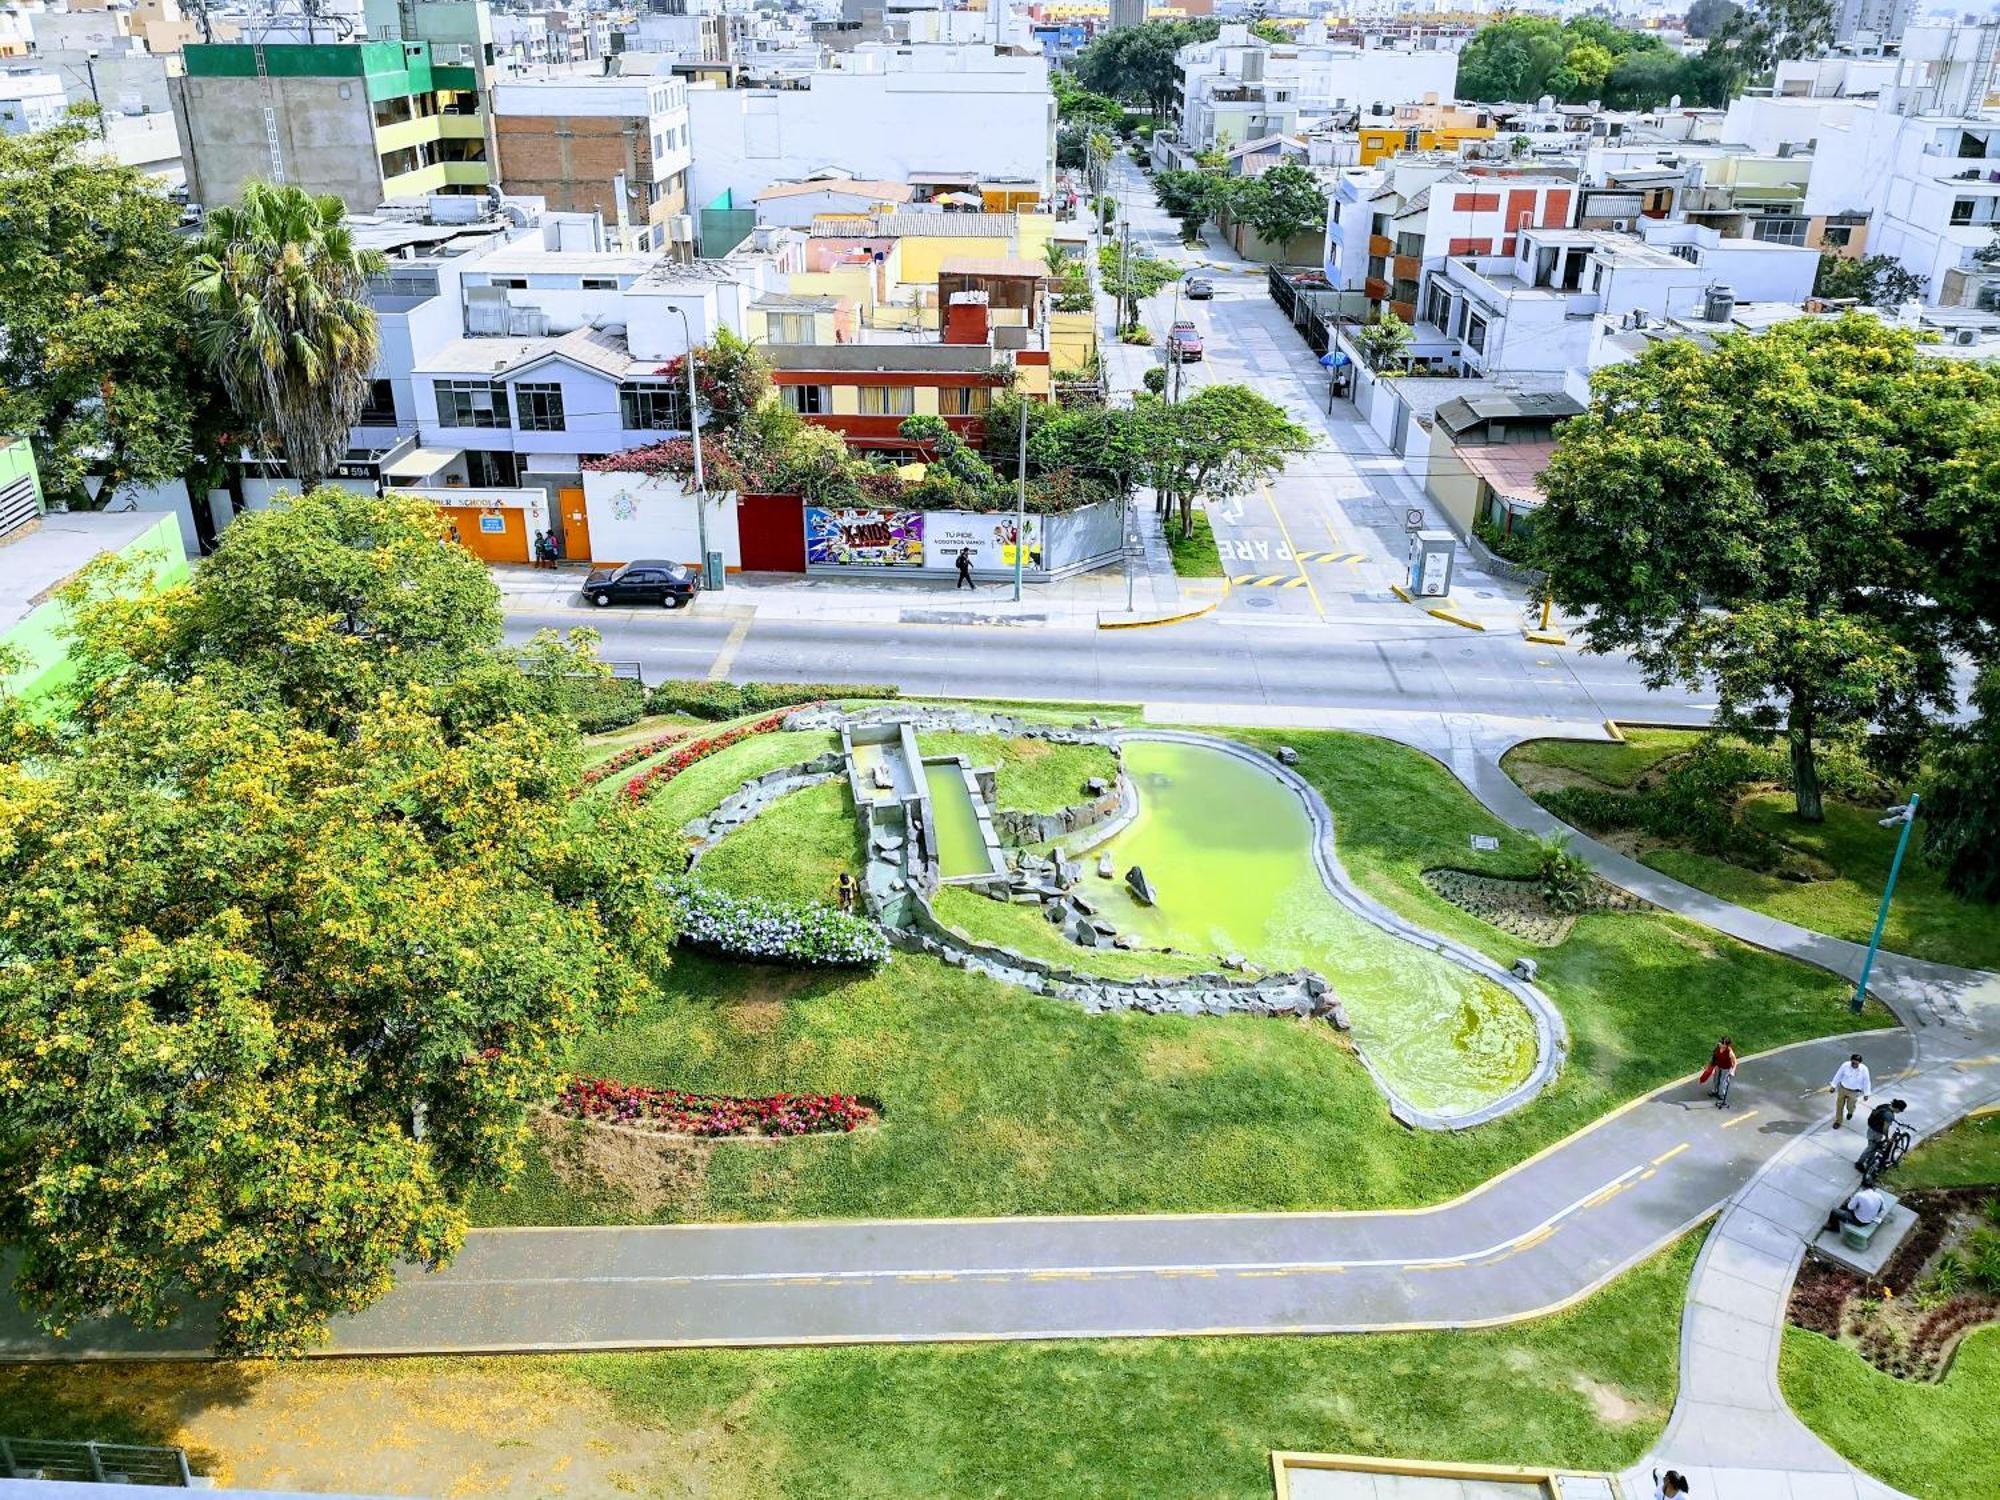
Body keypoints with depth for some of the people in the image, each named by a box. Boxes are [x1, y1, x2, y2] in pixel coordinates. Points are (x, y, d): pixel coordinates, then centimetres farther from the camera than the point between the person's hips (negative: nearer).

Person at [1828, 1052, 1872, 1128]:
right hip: (1842, 1088, 1)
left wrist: (1866, 1094, -2)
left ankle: (1850, 1112, 50)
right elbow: (1838, 1075, -5)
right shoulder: (1845, 1065, -20)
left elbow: (1866, 1082, -9)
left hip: (1854, 1092, -1)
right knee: (1839, 1106, 10)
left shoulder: (1864, 1069, -23)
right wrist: (1833, 1086, 3)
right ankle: (1838, 1121, 32)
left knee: (1850, 1107, 11)